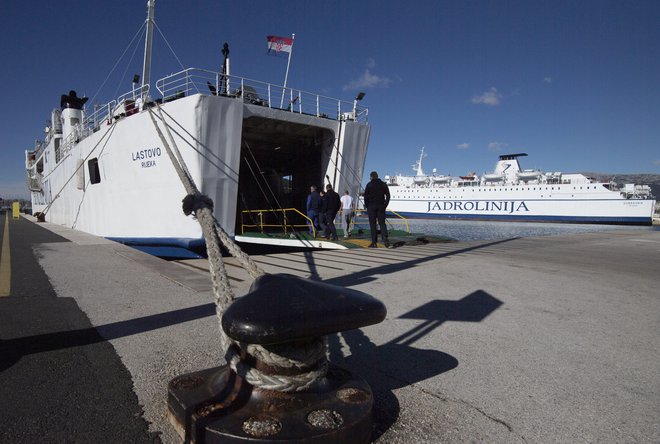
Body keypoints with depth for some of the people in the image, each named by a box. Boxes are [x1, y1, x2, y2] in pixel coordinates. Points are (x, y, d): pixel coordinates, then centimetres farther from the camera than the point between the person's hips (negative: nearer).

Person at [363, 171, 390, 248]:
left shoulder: (369, 185, -2)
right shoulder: (383, 184, 9)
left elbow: (366, 196, -6)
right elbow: (388, 196, 4)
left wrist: (366, 206, 3)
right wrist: (385, 205, 7)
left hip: (371, 206, -2)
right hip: (381, 206, 3)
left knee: (372, 224, 2)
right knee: (382, 223, 7)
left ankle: (374, 242, 0)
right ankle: (385, 237, -18)